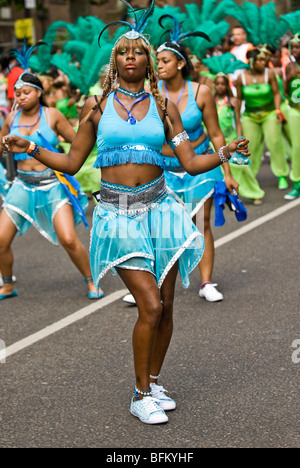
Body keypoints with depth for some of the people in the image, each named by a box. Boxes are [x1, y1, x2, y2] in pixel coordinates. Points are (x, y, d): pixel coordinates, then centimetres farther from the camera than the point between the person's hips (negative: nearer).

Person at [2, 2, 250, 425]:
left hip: (157, 207, 2)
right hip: (117, 212, -2)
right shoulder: (97, 107, 5)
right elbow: (71, 163, 9)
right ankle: (141, 396, 4)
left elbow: (192, 163, 5)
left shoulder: (163, 107, 7)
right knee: (150, 306, -12)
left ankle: (153, 383, 25)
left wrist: (225, 153, -11)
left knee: (165, 306, 4)